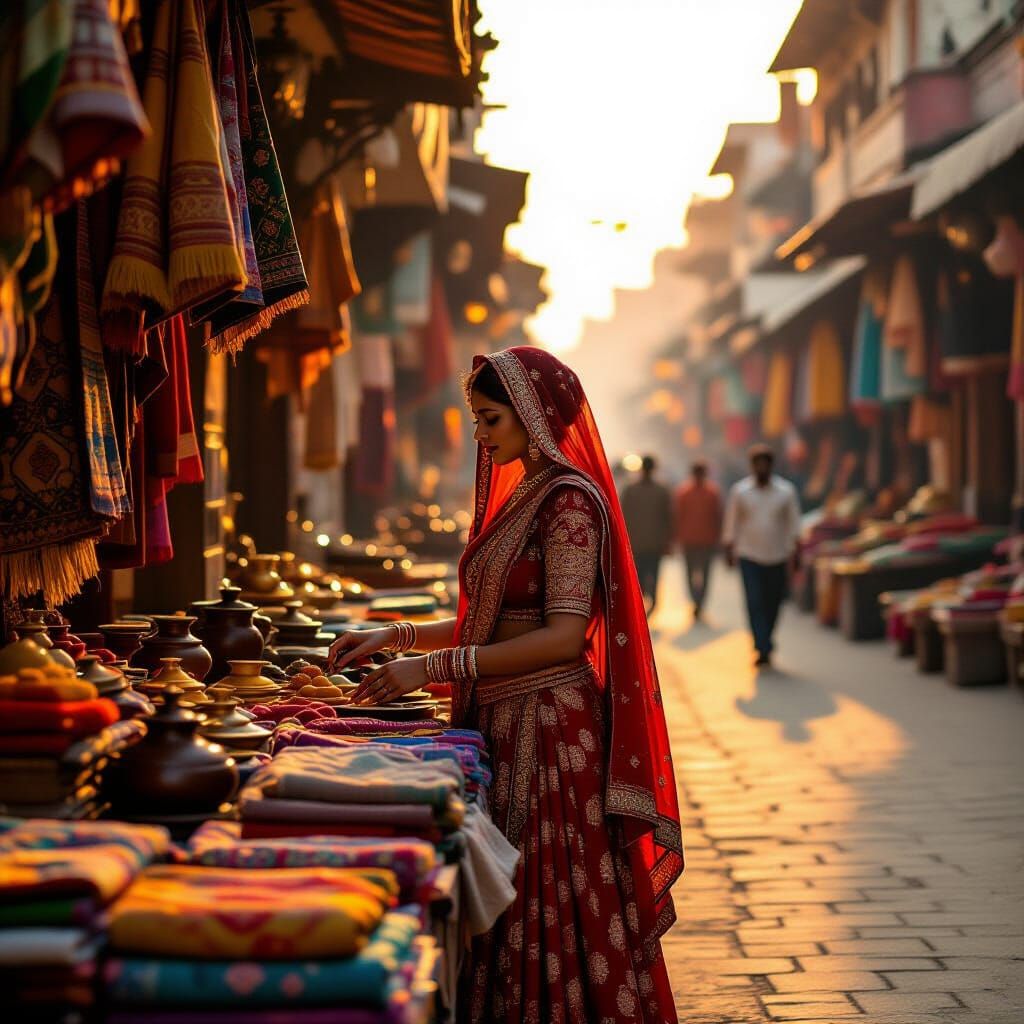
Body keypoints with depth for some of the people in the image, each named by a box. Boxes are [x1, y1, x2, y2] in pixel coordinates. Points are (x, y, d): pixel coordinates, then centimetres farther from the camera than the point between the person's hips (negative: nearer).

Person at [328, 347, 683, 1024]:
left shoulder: (570, 499, -12)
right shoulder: (521, 496, 16)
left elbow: (564, 637, -20)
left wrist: (435, 666, -20)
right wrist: (397, 636, 9)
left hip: (553, 730, -9)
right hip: (508, 726, 9)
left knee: (554, 909, -3)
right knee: (510, 906, 11)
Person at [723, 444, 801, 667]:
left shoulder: (786, 491, 2)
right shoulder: (740, 491, 1)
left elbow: (793, 523, 5)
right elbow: (732, 523, 6)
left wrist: (795, 549, -1)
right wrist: (730, 548, 2)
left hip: (778, 557, 1)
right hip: (749, 556, -1)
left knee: (773, 603, 8)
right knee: (755, 603, -11)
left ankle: (764, 643, 29)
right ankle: (764, 650, -12)